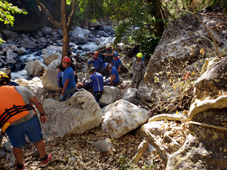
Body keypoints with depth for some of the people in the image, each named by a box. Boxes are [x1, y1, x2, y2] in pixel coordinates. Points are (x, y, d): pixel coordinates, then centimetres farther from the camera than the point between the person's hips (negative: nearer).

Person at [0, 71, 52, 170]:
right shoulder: (21, 89, 0)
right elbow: (37, 103, -1)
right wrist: (42, 114, 11)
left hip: (13, 126, 0)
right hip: (30, 120, 0)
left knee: (17, 147, 25)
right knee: (38, 141, 22)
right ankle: (44, 159, 43)